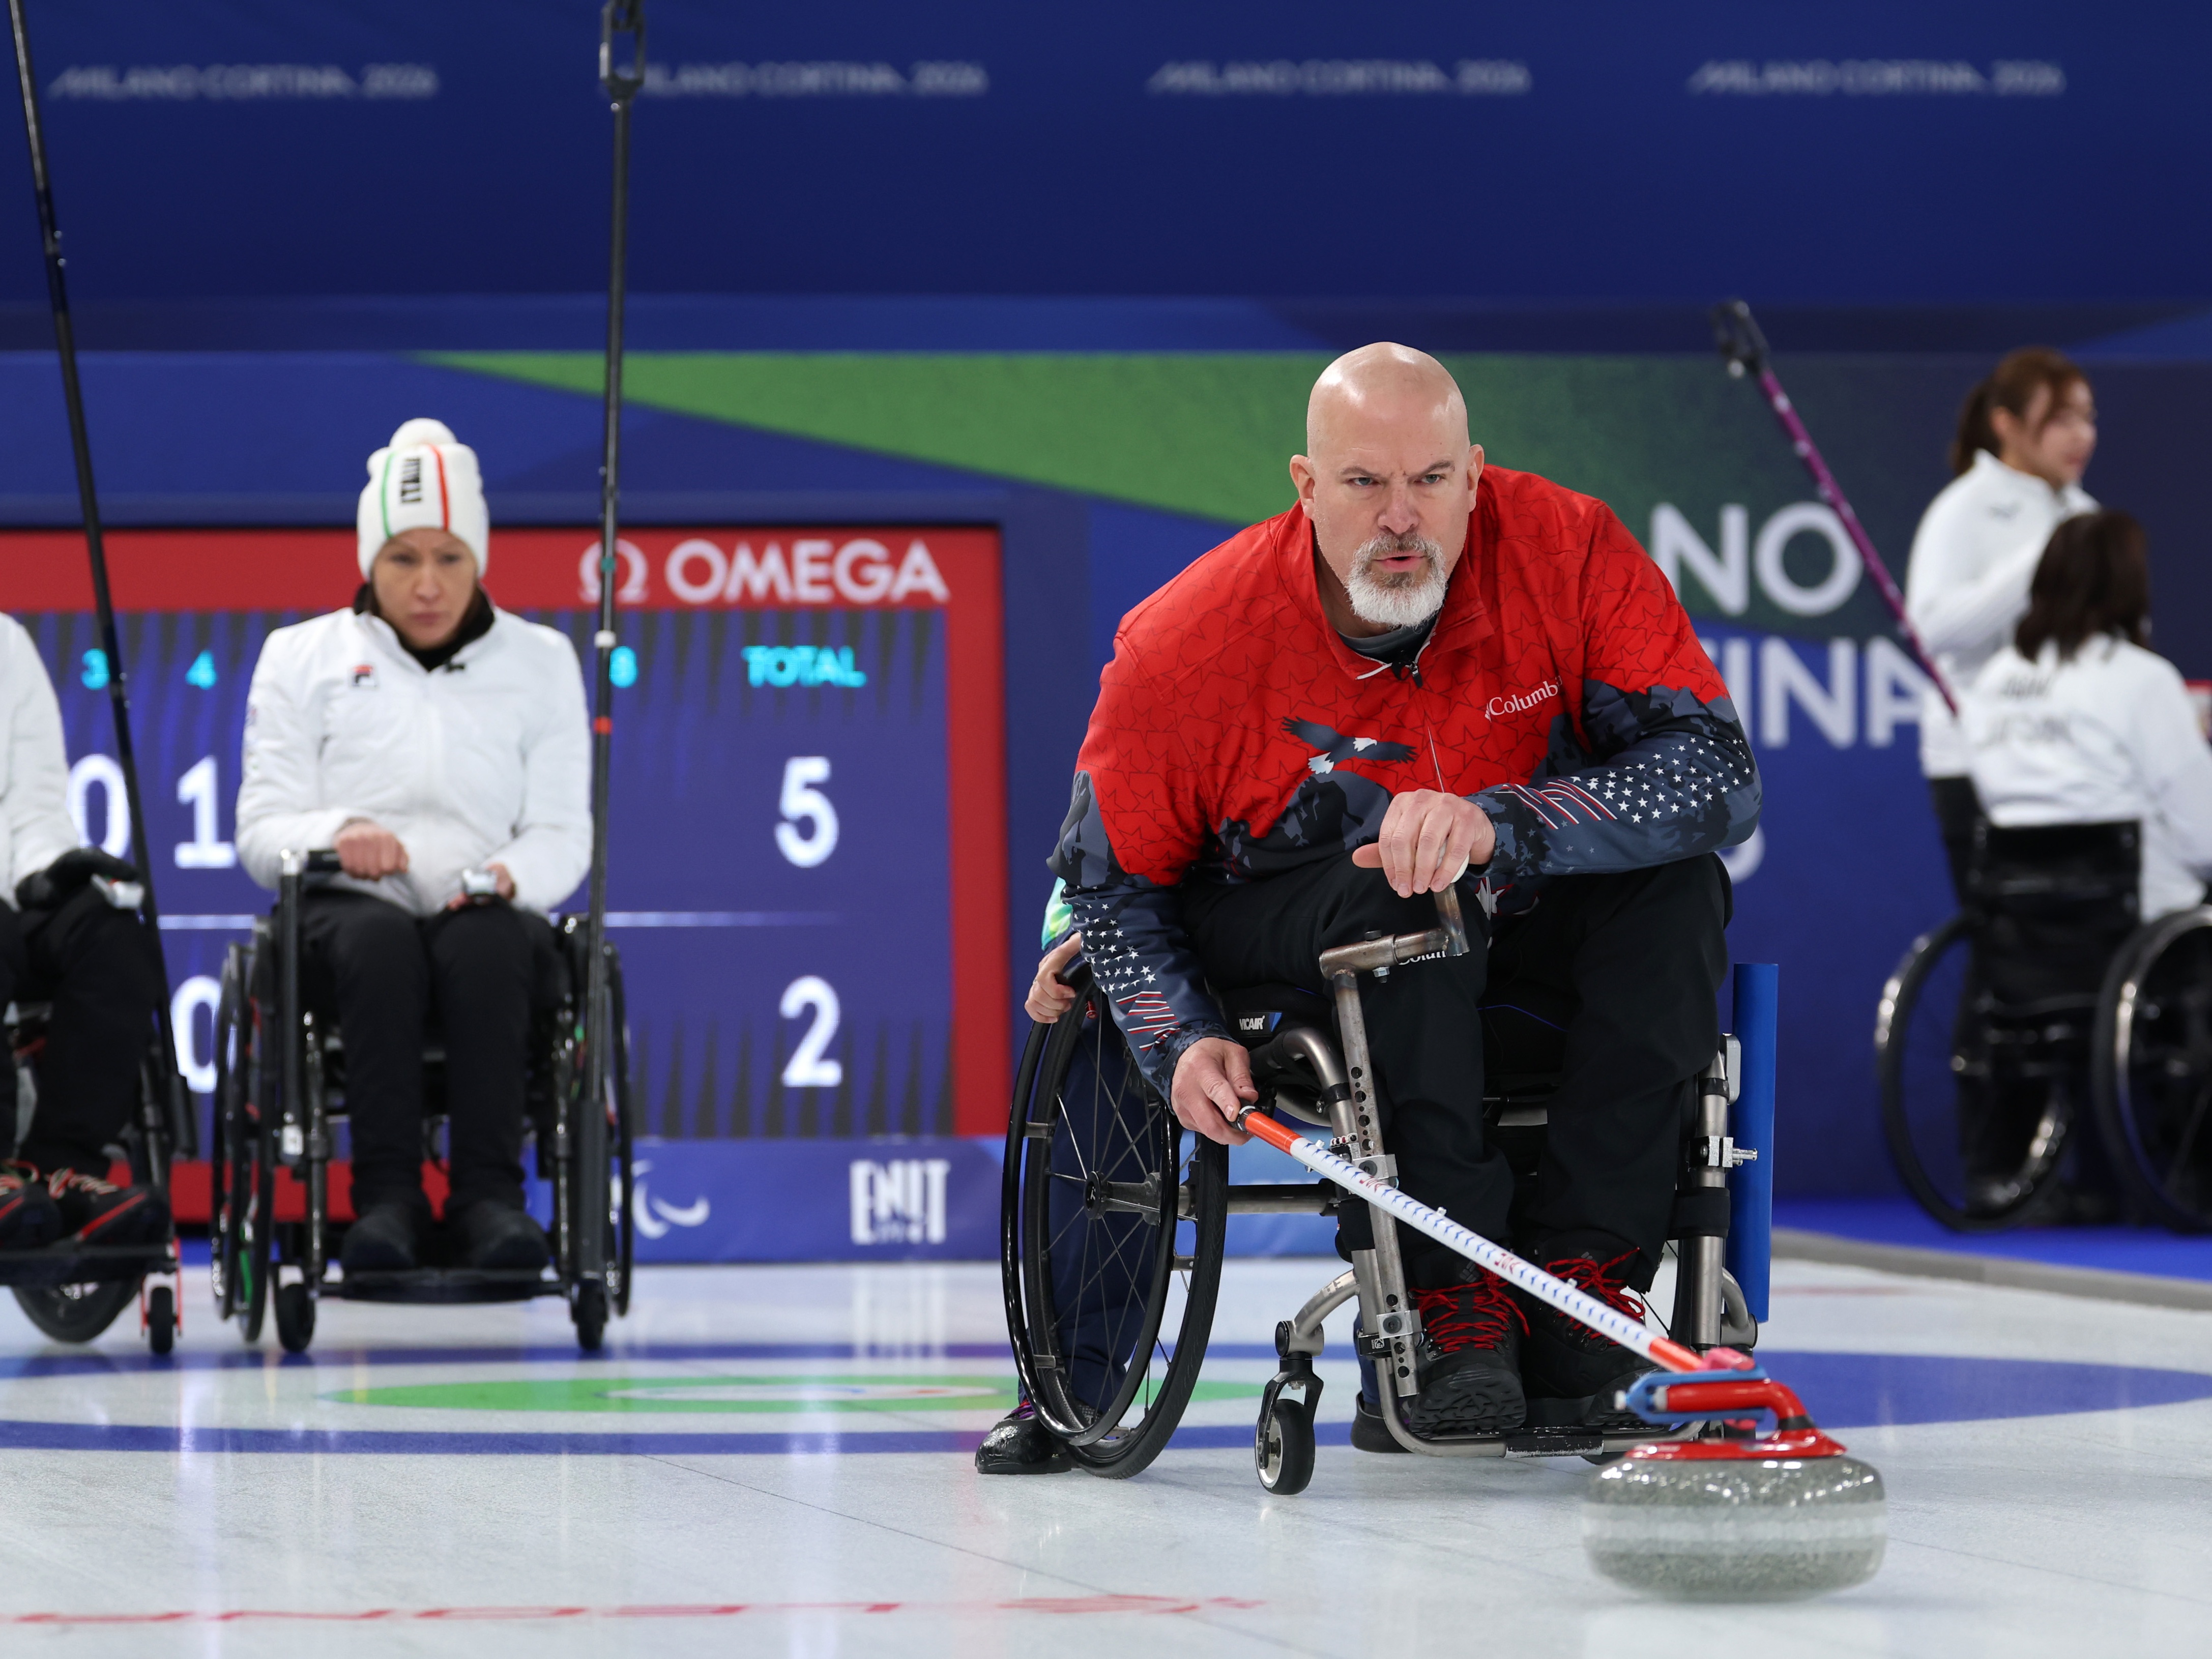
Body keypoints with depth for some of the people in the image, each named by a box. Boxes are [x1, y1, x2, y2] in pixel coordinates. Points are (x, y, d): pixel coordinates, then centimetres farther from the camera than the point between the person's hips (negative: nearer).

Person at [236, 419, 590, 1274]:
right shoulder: (302, 657, 13)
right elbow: (262, 830, 5)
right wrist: (336, 835, -19)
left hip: (490, 923, 0)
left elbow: (563, 834, 8)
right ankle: (387, 1195, -43)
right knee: (380, 936, -37)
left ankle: (490, 1194, -43)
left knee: (484, 940, -37)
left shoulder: (541, 660, 15)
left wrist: (510, 875, -16)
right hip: (345, 916, 0)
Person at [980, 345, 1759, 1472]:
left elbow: (1719, 773, -28)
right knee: (1401, 897, -35)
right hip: (1282, 934, -2)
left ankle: (1575, 1288, -27)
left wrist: (1500, 822, -43)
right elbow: (1111, 876, -8)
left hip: (1510, 926, 2)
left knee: (1677, 885, -27)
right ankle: (1449, 1302, -32)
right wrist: (1185, 1040, -26)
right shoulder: (1186, 642, -21)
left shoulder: (1569, 552, -21)